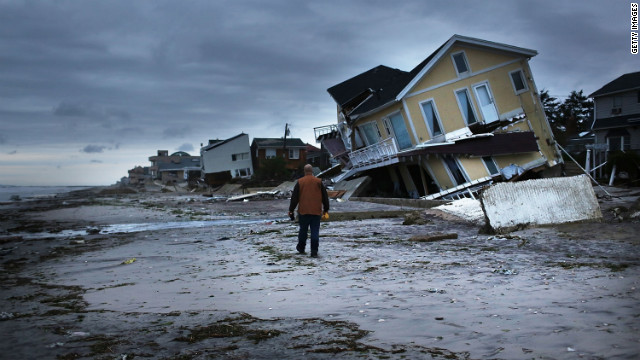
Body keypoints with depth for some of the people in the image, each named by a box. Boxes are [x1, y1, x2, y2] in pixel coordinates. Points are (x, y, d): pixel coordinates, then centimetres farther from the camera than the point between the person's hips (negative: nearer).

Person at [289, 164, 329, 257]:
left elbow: (294, 197, 1)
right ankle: (314, 251, -2)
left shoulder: (299, 182, 0)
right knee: (315, 231, 2)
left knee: (303, 230, 15)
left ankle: (301, 248, 29)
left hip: (303, 211, 0)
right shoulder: (319, 182, 2)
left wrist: (291, 210, 7)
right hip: (316, 212, 0)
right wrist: (326, 209, 17)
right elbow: (325, 197, 7)